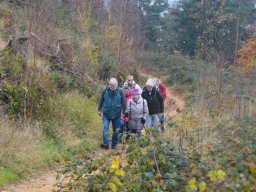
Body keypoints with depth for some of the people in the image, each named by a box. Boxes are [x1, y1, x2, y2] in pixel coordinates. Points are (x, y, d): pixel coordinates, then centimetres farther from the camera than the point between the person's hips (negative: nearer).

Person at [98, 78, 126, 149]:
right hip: (106, 114, 0)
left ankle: (114, 145, 21)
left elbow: (124, 102, -3)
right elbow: (101, 101, 7)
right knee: (105, 128, -15)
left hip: (116, 115, 0)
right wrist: (99, 109, 12)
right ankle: (106, 143, -16)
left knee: (116, 130, 8)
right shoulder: (105, 91, -6)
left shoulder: (120, 92, -9)